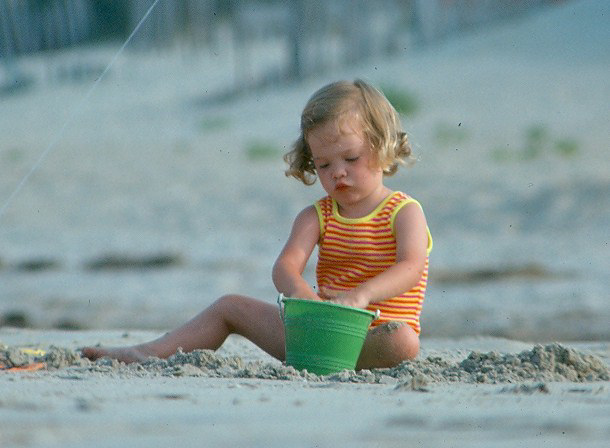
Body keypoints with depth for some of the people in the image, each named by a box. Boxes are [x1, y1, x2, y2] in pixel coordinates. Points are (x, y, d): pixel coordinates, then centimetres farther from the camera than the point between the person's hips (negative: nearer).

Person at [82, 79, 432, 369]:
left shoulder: (405, 213, -3)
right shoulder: (316, 217, 9)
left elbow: (411, 268, -21)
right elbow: (286, 264, -8)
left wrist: (361, 295, -41)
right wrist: (299, 292, -35)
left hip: (373, 335, -5)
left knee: (403, 343, -39)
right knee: (231, 307, 7)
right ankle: (149, 353, 5)